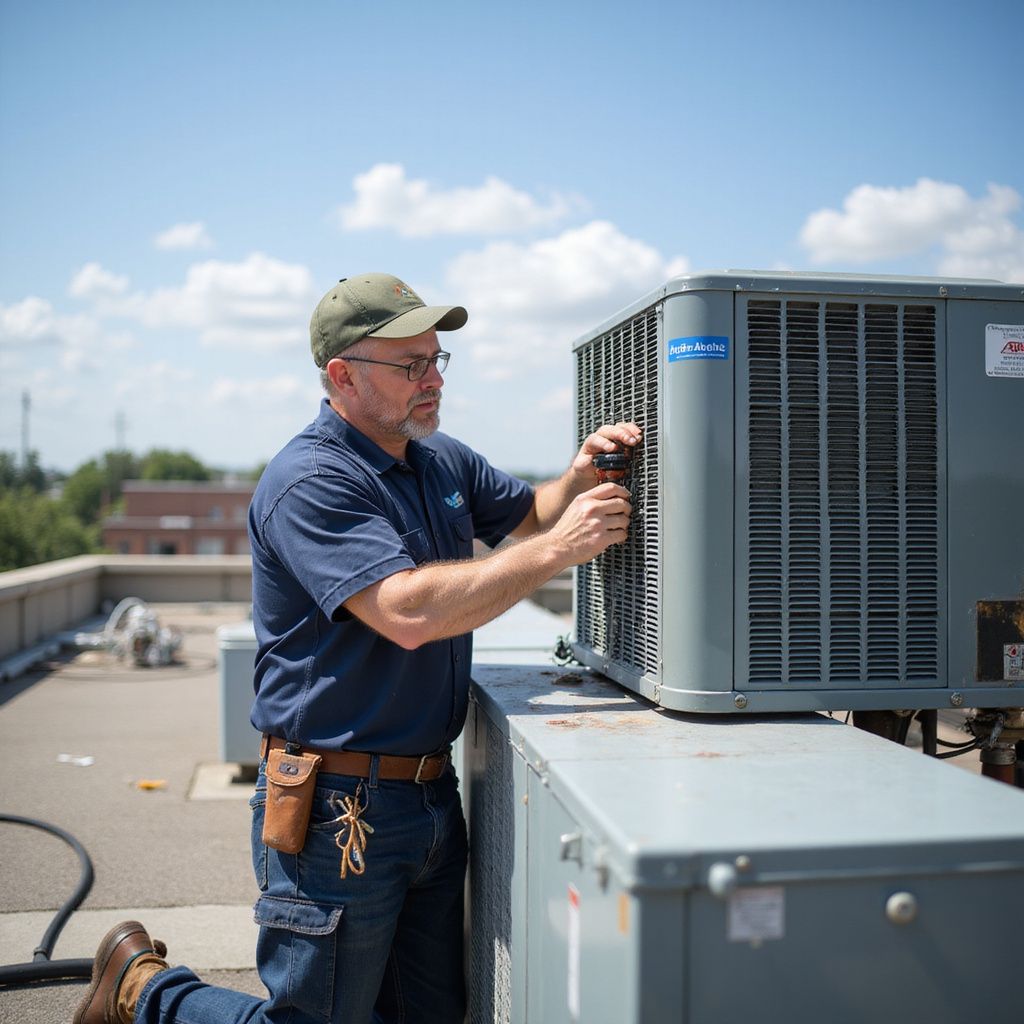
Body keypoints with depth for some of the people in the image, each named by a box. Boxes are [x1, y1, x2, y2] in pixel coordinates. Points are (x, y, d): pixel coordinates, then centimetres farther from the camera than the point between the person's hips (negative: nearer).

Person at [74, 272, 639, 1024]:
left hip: (433, 794, 9)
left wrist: (579, 477, 1)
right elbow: (408, 611, -29)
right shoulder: (309, 481, -18)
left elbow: (527, 513, 24)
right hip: (340, 809, -8)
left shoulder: (443, 460, 10)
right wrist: (556, 550, -26)